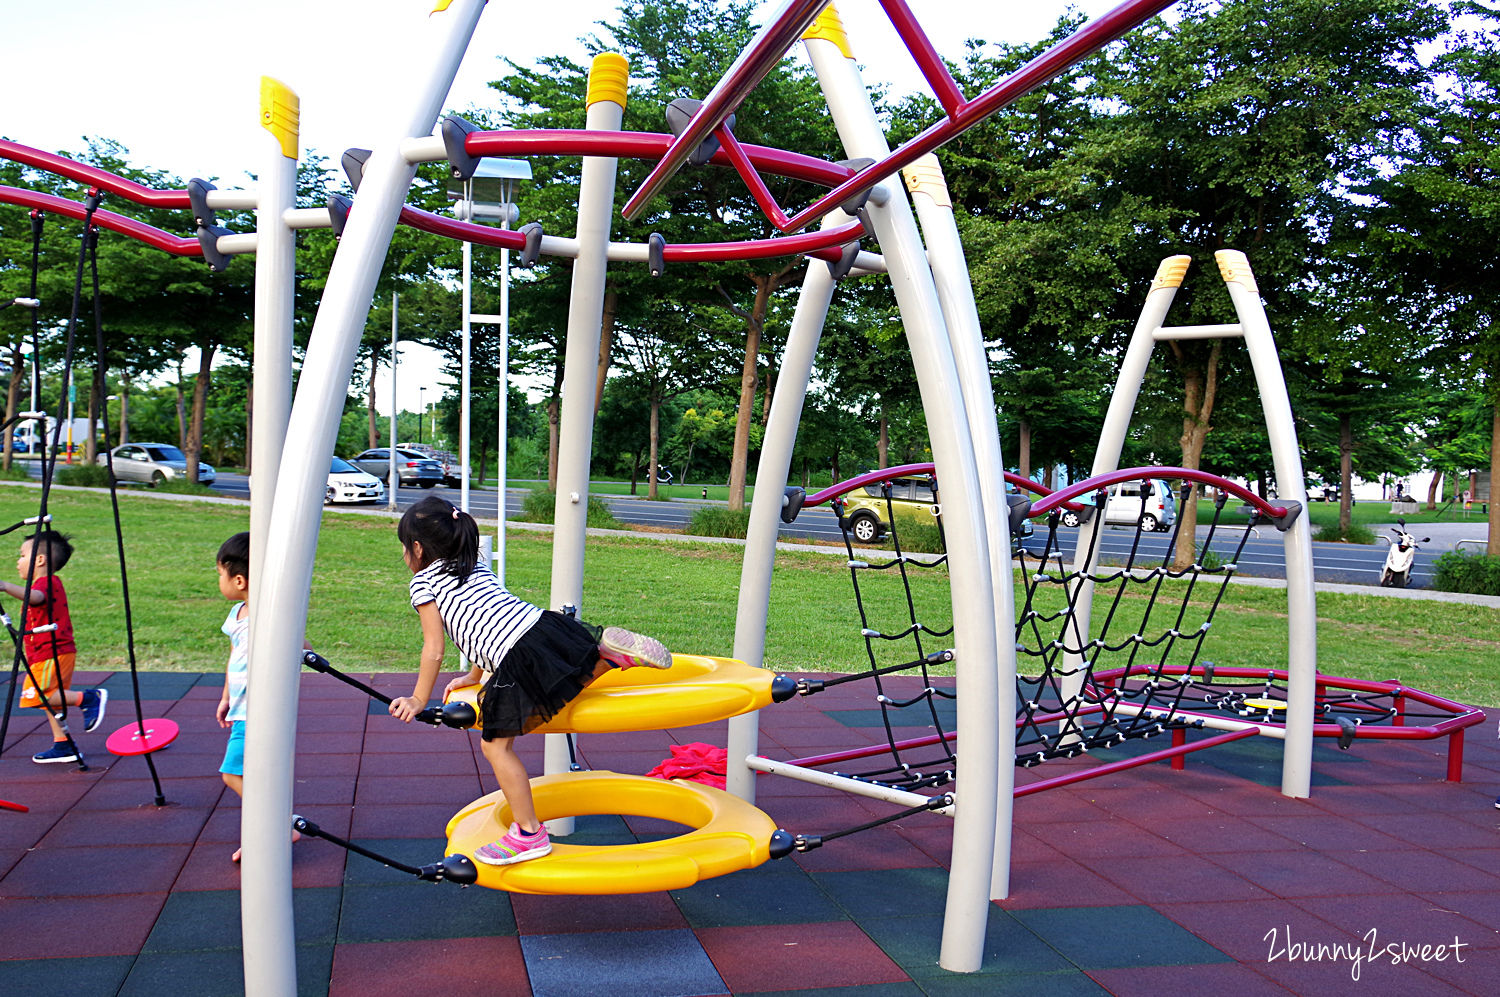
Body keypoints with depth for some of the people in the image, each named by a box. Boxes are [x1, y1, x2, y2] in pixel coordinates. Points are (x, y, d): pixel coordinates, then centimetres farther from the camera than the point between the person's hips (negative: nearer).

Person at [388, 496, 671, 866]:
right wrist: (474, 676, 48)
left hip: (518, 662, -7)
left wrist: (419, 701, 17)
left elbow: (434, 651, 6)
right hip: (544, 624, 7)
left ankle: (528, 834, 7)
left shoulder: (423, 581, 11)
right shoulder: (475, 567, 30)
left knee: (496, 746, 4)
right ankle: (612, 651, 5)